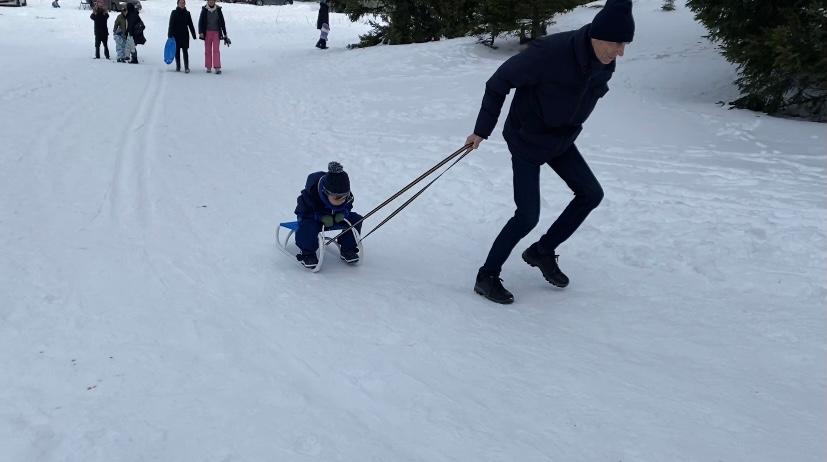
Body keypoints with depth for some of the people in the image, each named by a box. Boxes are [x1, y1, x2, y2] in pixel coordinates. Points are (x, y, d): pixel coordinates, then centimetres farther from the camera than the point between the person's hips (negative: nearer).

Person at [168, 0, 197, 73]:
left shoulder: (187, 13, 6)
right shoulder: (174, 13, 2)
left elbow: (190, 25, 10)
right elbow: (171, 25, 0)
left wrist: (194, 35, 6)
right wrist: (170, 35, -6)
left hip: (185, 35, 0)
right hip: (176, 35, 0)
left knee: (185, 52, -5)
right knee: (177, 51, 6)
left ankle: (186, 67, -5)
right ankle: (178, 67, 14)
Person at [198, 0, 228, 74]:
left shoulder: (218, 10, 5)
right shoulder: (204, 10, 3)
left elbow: (222, 23, 9)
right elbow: (200, 22, 0)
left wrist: (225, 35, 8)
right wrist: (200, 33, -13)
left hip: (216, 33, -1)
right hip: (207, 32, 1)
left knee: (216, 50, -10)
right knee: (208, 50, 2)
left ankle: (217, 68, -15)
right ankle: (208, 67, 7)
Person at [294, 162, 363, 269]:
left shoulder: (347, 197, -22)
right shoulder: (311, 194, -36)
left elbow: (348, 207, -2)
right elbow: (304, 211, -26)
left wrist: (342, 214, -24)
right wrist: (321, 217, -37)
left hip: (334, 216, 4)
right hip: (312, 216, -4)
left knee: (355, 220, -13)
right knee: (309, 226, -38)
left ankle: (347, 249, 3)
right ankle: (307, 253, -15)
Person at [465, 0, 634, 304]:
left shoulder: (605, 64, -10)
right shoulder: (550, 52, -31)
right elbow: (499, 82, -21)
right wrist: (482, 130, -16)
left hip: (562, 140, 7)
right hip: (527, 141, -7)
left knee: (591, 194, 6)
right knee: (528, 216, -11)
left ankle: (542, 251, 20)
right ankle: (486, 277, 5)